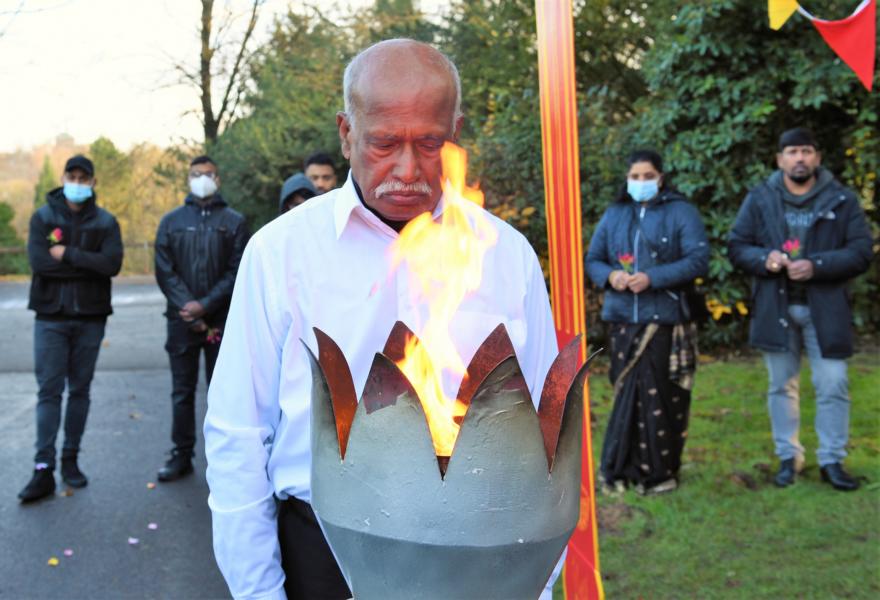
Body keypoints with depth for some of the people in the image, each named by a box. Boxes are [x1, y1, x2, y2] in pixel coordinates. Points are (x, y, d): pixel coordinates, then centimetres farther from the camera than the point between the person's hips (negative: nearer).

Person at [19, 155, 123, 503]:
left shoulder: (105, 222, 4)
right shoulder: (43, 217, 3)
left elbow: (112, 263, -12)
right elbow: (39, 261, -12)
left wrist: (68, 254, -13)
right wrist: (87, 263, -12)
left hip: (89, 318, 1)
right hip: (50, 317, -1)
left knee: (80, 391, 8)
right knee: (49, 391, -3)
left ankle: (71, 461, 18)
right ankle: (43, 470, -3)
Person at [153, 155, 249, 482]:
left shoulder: (234, 221, 5)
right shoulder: (172, 221, 9)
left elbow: (237, 271, -3)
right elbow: (164, 270, 2)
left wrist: (205, 306, -12)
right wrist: (187, 308, -10)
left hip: (222, 320, -1)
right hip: (182, 319, 2)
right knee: (182, 391, 7)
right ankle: (181, 454, 15)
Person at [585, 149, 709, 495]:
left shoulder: (681, 213, 2)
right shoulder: (614, 215, 15)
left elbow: (698, 260, -7)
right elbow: (592, 259, 16)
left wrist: (652, 278, -16)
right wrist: (610, 276, -7)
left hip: (665, 319, -3)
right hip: (622, 319, 4)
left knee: (659, 396, -5)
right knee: (627, 393, 3)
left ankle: (660, 472, 6)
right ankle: (623, 468, 13)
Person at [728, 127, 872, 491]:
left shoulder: (842, 200, 1)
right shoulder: (759, 200, 5)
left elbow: (861, 253, -4)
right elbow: (736, 248, 6)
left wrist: (816, 266, -19)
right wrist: (765, 259, -15)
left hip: (825, 309, -1)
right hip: (775, 308, 2)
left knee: (833, 386, -2)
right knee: (781, 386, 10)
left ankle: (832, 461, 12)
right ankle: (788, 457, 22)